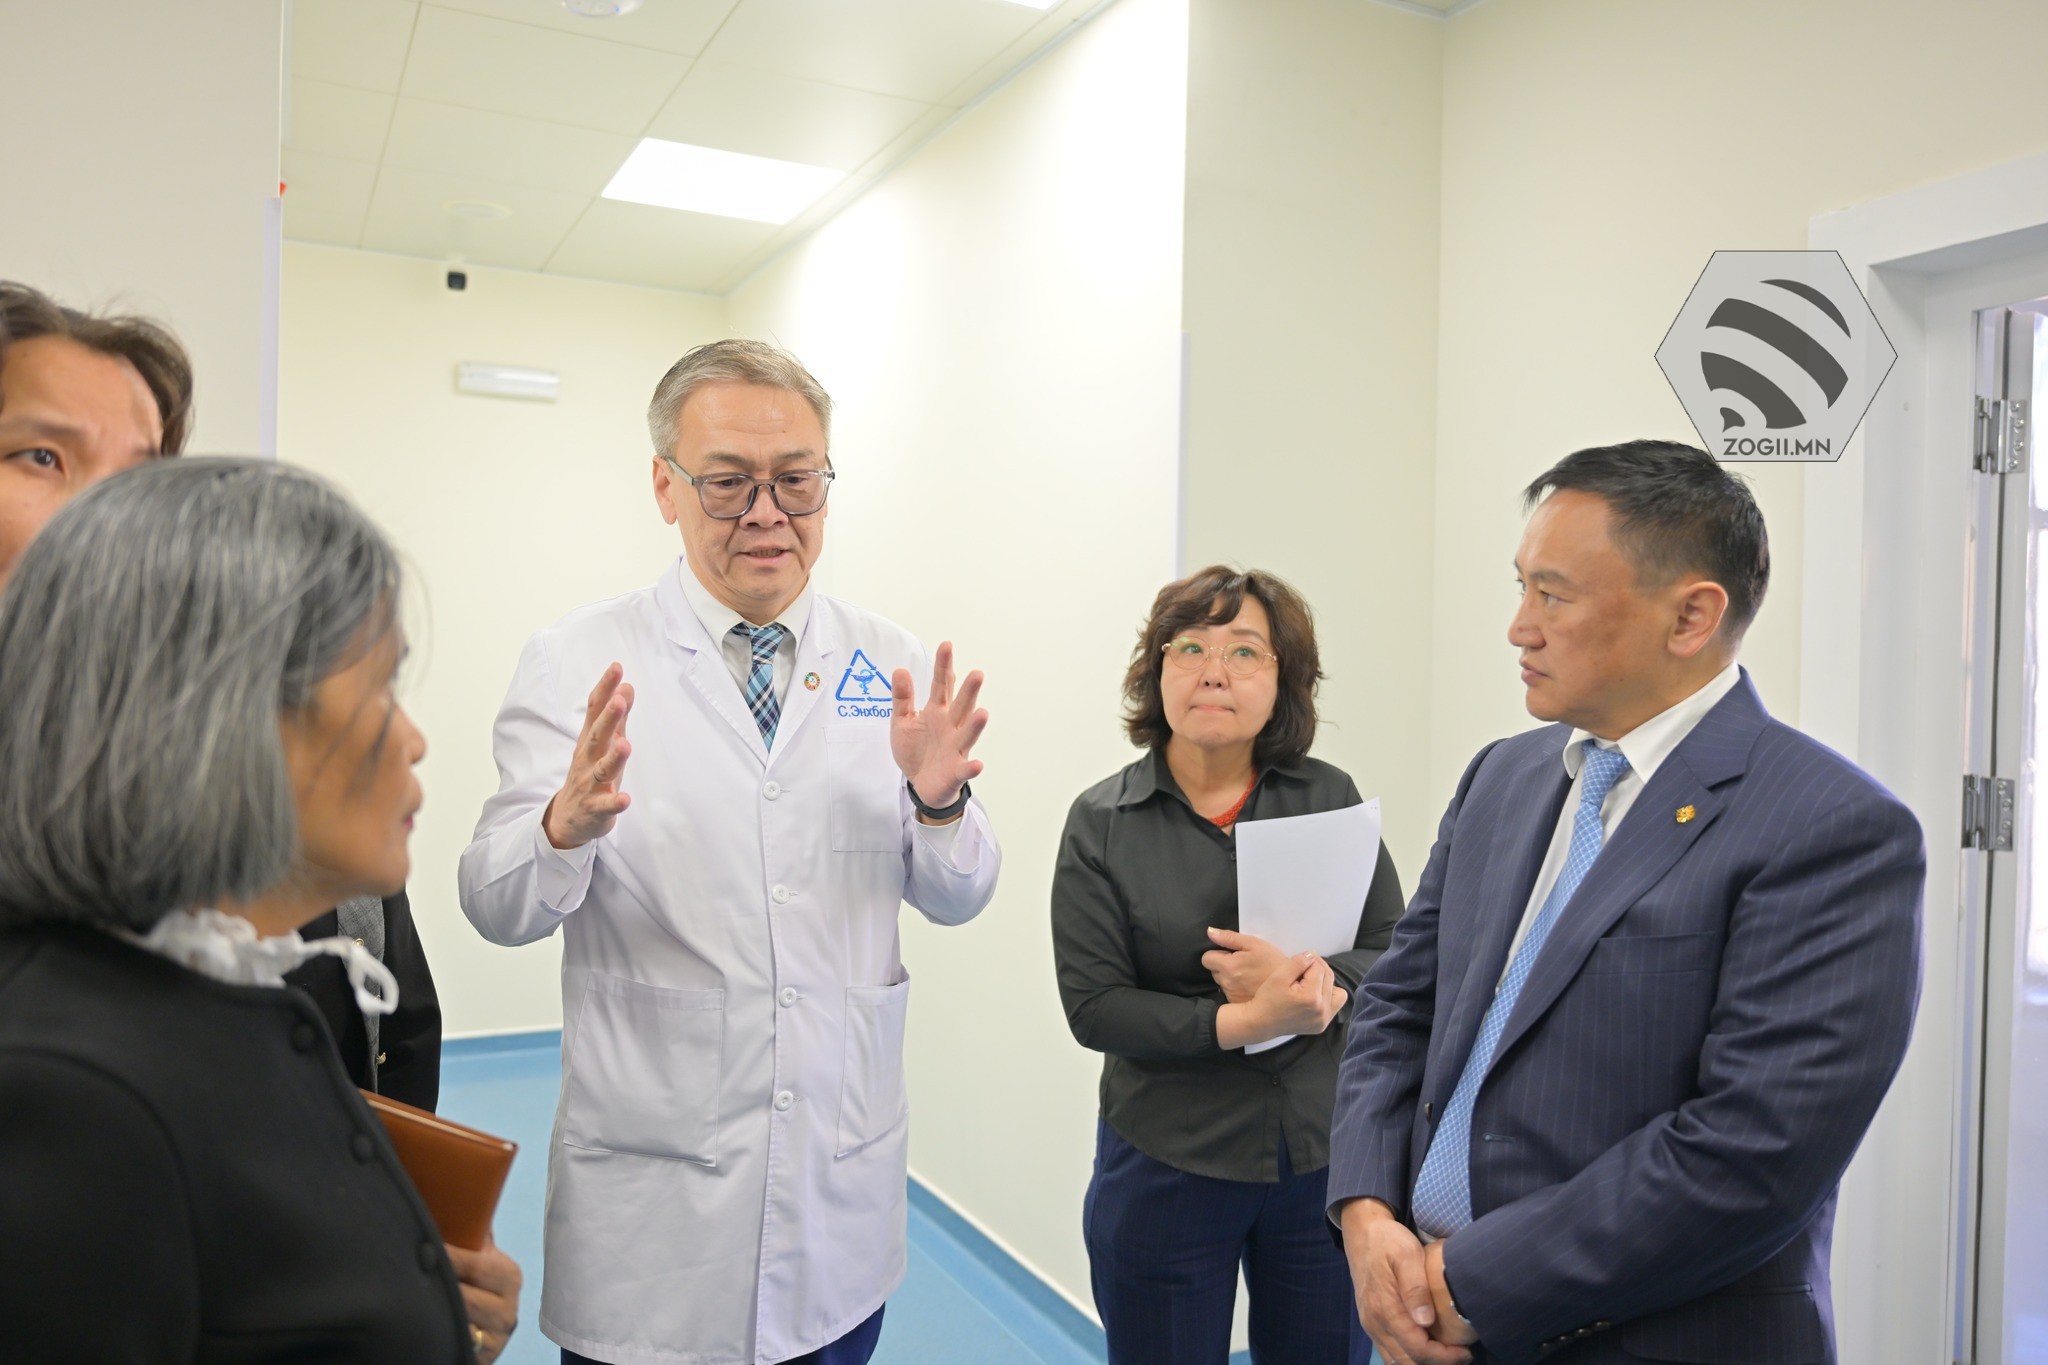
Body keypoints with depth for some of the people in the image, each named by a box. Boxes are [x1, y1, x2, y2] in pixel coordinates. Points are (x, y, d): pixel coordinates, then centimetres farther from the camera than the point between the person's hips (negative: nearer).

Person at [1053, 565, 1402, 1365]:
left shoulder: (1329, 797, -2)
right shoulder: (1102, 823, -7)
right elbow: (1093, 1007, -11)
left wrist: (1317, 984, -21)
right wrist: (1237, 1023, -23)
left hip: (1326, 1157, 2)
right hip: (1167, 1168, -1)